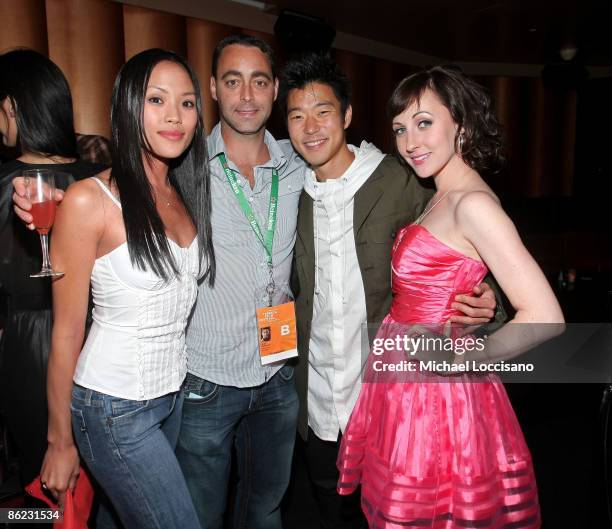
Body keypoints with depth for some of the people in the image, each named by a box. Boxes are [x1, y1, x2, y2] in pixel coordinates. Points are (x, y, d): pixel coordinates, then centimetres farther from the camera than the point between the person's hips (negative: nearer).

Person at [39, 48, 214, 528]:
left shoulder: (185, 194, 2)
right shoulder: (89, 200, -17)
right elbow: (67, 332, -11)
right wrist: (60, 442, -4)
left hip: (175, 393, 6)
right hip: (115, 407, -5)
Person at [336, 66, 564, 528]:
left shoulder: (473, 203, -19)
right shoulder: (441, 198, 9)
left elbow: (544, 318, -23)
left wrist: (458, 362, -15)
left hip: (435, 395, -8)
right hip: (404, 394, 8)